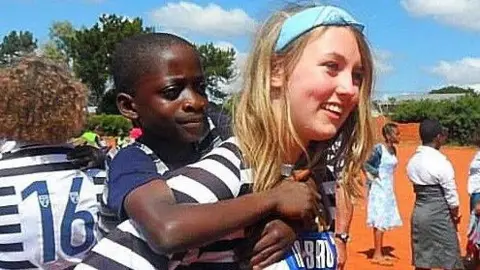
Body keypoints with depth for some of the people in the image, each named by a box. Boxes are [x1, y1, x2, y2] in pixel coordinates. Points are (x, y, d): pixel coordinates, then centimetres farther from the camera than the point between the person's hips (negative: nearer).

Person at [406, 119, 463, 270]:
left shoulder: (412, 162, 4)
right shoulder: (441, 162, -16)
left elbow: (417, 188, 5)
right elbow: (451, 195, -12)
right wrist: (455, 215, 6)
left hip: (419, 212, 7)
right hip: (439, 215, -6)